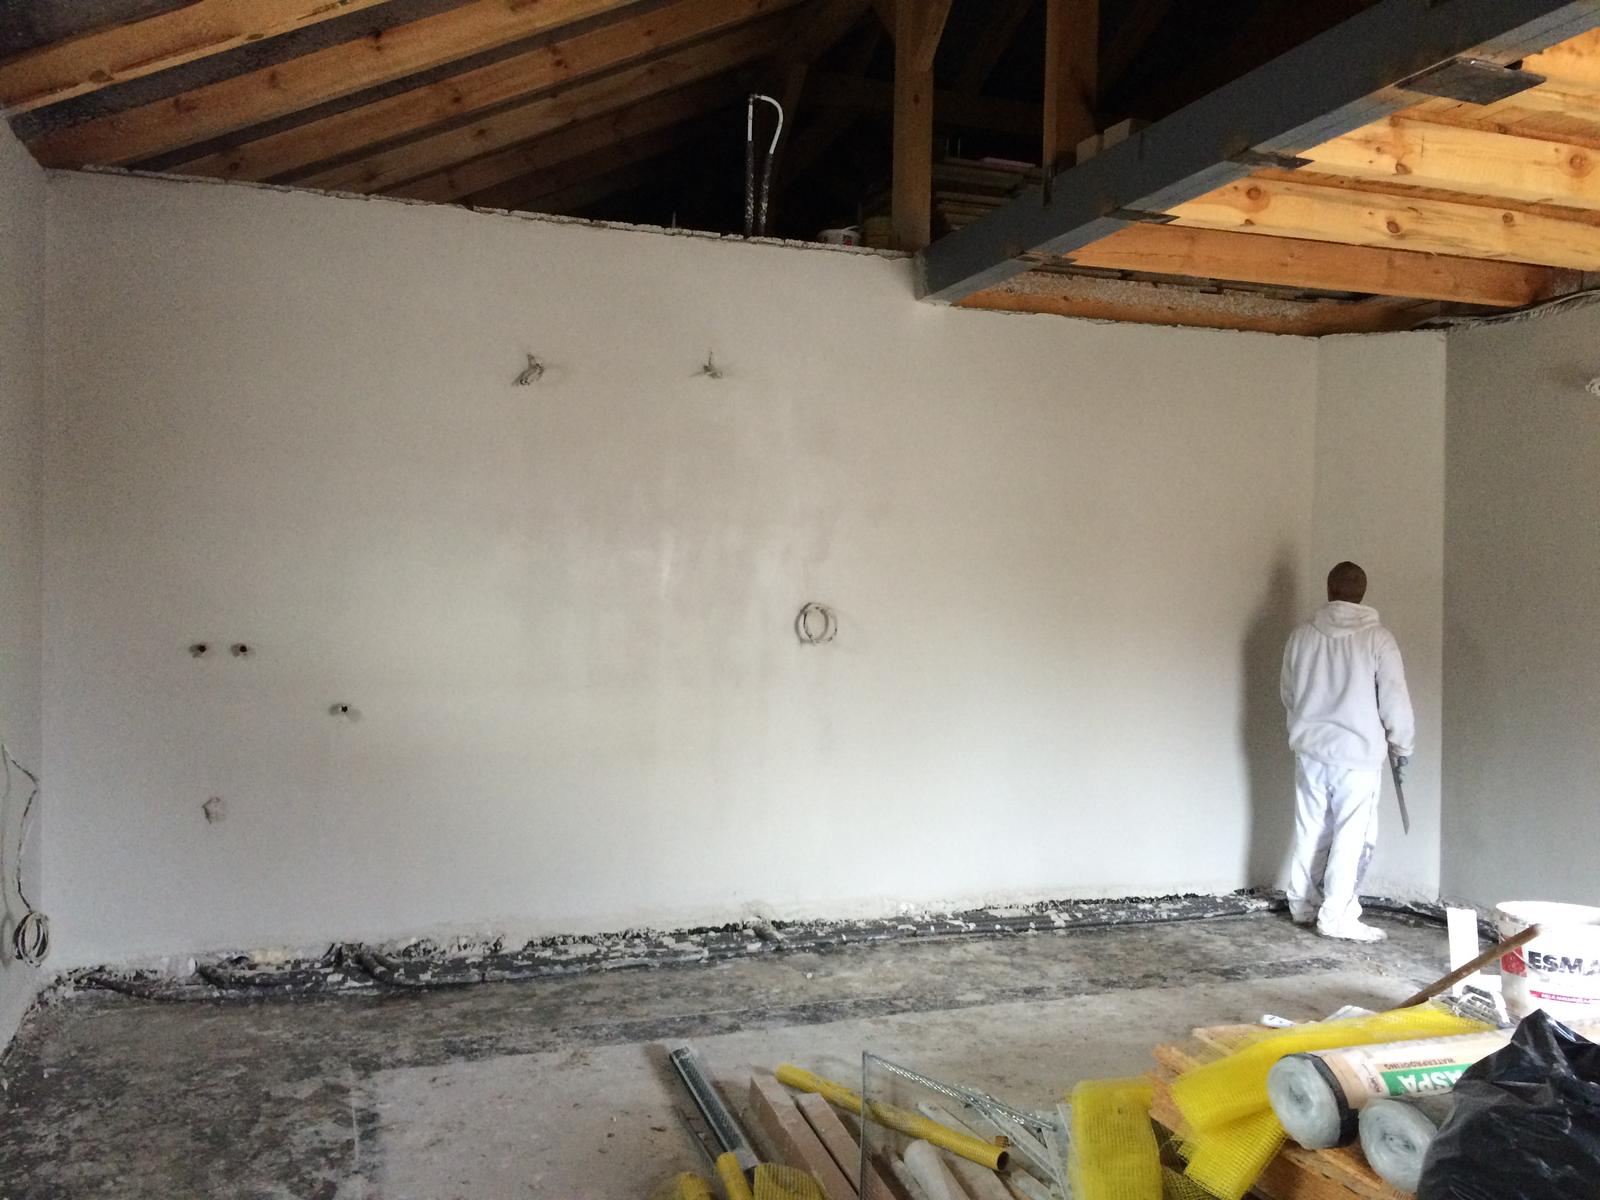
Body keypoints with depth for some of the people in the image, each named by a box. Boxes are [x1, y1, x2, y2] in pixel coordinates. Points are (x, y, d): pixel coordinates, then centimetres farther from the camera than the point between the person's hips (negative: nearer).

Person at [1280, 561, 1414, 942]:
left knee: (1311, 830, 15)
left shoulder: (1302, 636, 2)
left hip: (1309, 749, 4)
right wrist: (1402, 746, 6)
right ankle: (1336, 915, 1)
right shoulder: (1377, 639, -10)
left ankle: (1303, 903, 24)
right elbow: (1395, 700, -8)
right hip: (1358, 753, -4)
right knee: (1352, 835, 2)